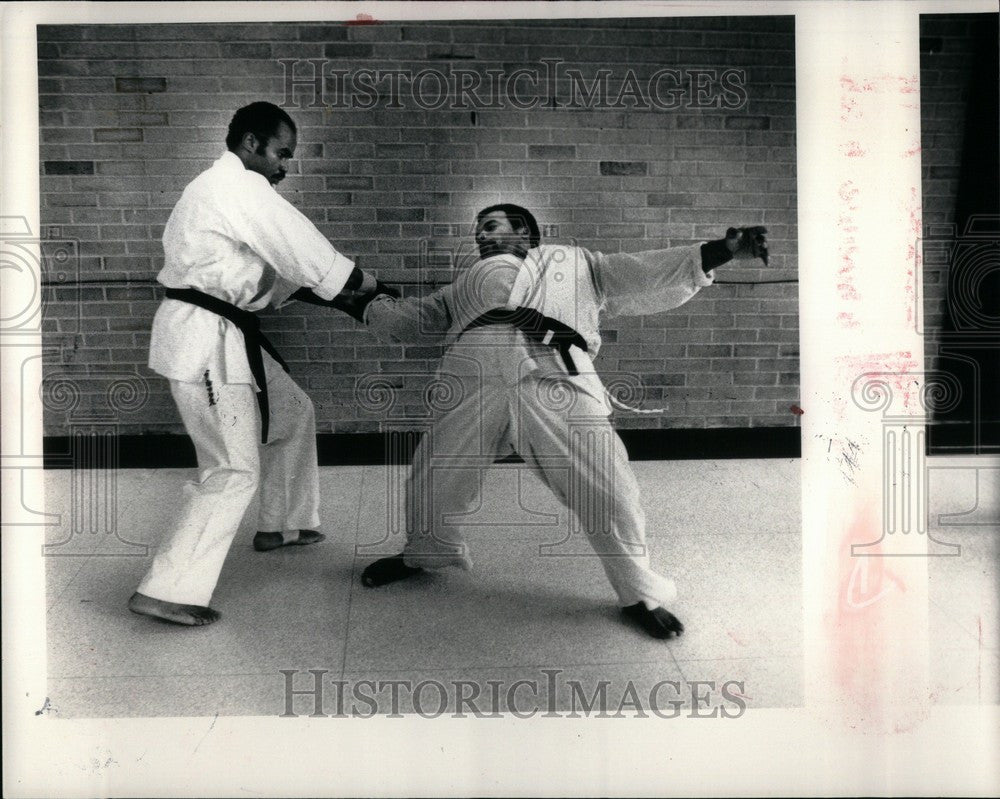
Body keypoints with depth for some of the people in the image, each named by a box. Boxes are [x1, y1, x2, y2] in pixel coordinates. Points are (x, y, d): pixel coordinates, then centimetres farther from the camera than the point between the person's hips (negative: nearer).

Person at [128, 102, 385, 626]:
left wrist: (321, 293, 13)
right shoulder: (242, 187, -13)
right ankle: (166, 590, -1)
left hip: (223, 335, 11)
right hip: (204, 343, -11)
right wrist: (362, 282, 1)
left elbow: (261, 272, 20)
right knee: (234, 470, -8)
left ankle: (281, 525, 37)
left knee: (292, 413, 22)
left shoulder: (221, 188, 19)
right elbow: (304, 249, -14)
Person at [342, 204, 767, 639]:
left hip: (554, 379, -3)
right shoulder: (470, 282, 36)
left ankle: (640, 594, 16)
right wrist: (361, 300, 32)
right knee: (433, 478, 11)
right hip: (475, 382, 3)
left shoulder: (574, 262, 29)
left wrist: (721, 251, 13)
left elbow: (647, 275, 22)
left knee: (608, 489, -6)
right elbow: (412, 318, 36)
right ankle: (423, 553, 43)